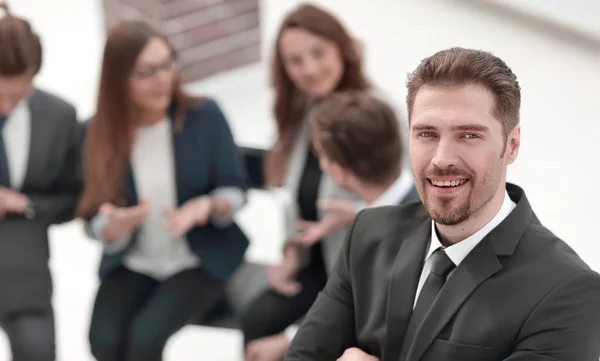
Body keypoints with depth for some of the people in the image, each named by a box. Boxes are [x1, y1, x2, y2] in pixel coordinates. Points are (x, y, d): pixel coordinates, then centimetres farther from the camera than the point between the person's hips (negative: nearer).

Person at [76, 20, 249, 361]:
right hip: (132, 265, 2)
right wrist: (115, 225, -28)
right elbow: (98, 221, -3)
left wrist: (206, 206, -26)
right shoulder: (99, 131, -7)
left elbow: (236, 190, -3)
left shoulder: (204, 115, -11)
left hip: (202, 259, -2)